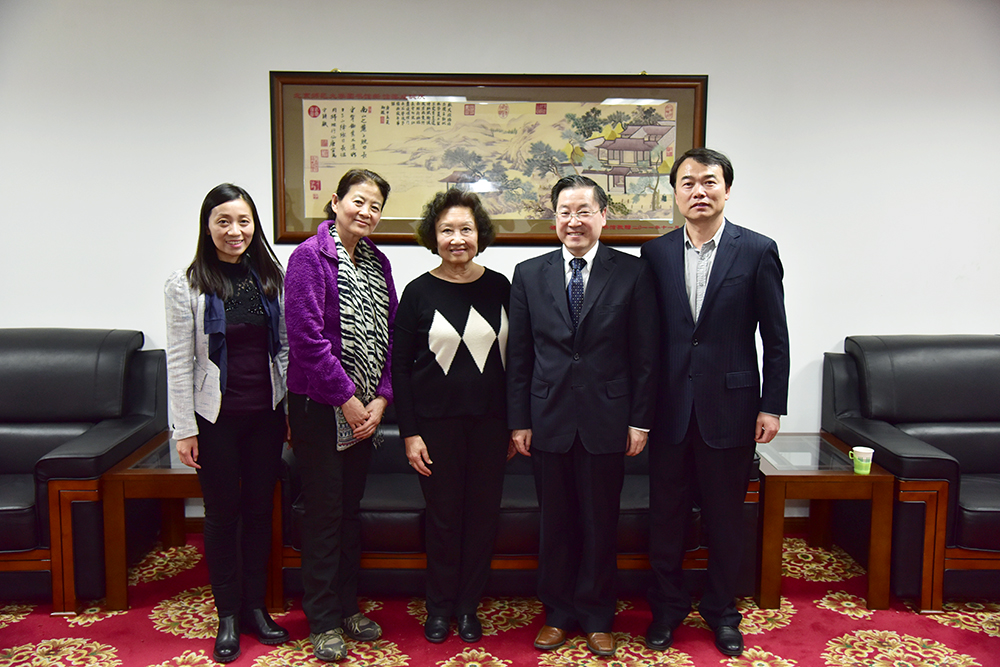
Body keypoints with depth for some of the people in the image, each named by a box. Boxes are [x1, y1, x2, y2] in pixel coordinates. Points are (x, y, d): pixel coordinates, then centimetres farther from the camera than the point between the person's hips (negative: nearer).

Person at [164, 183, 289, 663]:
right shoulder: (186, 285, -6)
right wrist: (184, 429, -7)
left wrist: (294, 411, 6)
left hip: (266, 413, 3)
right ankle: (228, 615, 23)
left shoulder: (270, 277, 4)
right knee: (222, 512, 7)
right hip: (216, 417, -3)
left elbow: (285, 348, 7)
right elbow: (180, 362, -6)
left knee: (260, 507, 11)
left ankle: (255, 607, 27)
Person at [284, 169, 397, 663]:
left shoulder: (377, 261, 9)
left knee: (351, 506, 15)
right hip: (319, 405, -6)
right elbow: (307, 338, -16)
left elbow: (390, 334, 8)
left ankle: (347, 607, 30)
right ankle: (323, 621, 18)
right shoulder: (309, 256, -9)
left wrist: (380, 399, -3)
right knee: (324, 510, 3)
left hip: (364, 407, 6)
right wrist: (347, 399, -15)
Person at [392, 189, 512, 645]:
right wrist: (410, 433, -7)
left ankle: (469, 606, 28)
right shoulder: (418, 292, -3)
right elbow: (399, 366, -2)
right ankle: (440, 607, 27)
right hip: (437, 421, -2)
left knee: (483, 512, 9)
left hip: (490, 420, 2)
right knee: (443, 514, 7)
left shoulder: (499, 287, 3)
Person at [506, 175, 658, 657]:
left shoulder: (632, 273, -1)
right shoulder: (529, 274, 4)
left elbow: (645, 354, -1)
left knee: (601, 523, 10)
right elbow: (518, 355, 4)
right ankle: (558, 614, 31)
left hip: (606, 420, -1)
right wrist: (518, 420, 2)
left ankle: (597, 618, 29)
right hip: (549, 419, 1)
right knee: (555, 523, 12)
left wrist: (640, 419, -3)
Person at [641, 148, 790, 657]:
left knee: (725, 517, 11)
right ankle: (667, 606, 30)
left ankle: (721, 609, 32)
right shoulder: (655, 253, 3)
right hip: (669, 407, 2)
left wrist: (771, 405, -4)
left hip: (729, 406, -1)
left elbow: (775, 337, -1)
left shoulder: (757, 251, -2)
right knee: (666, 514, 11)